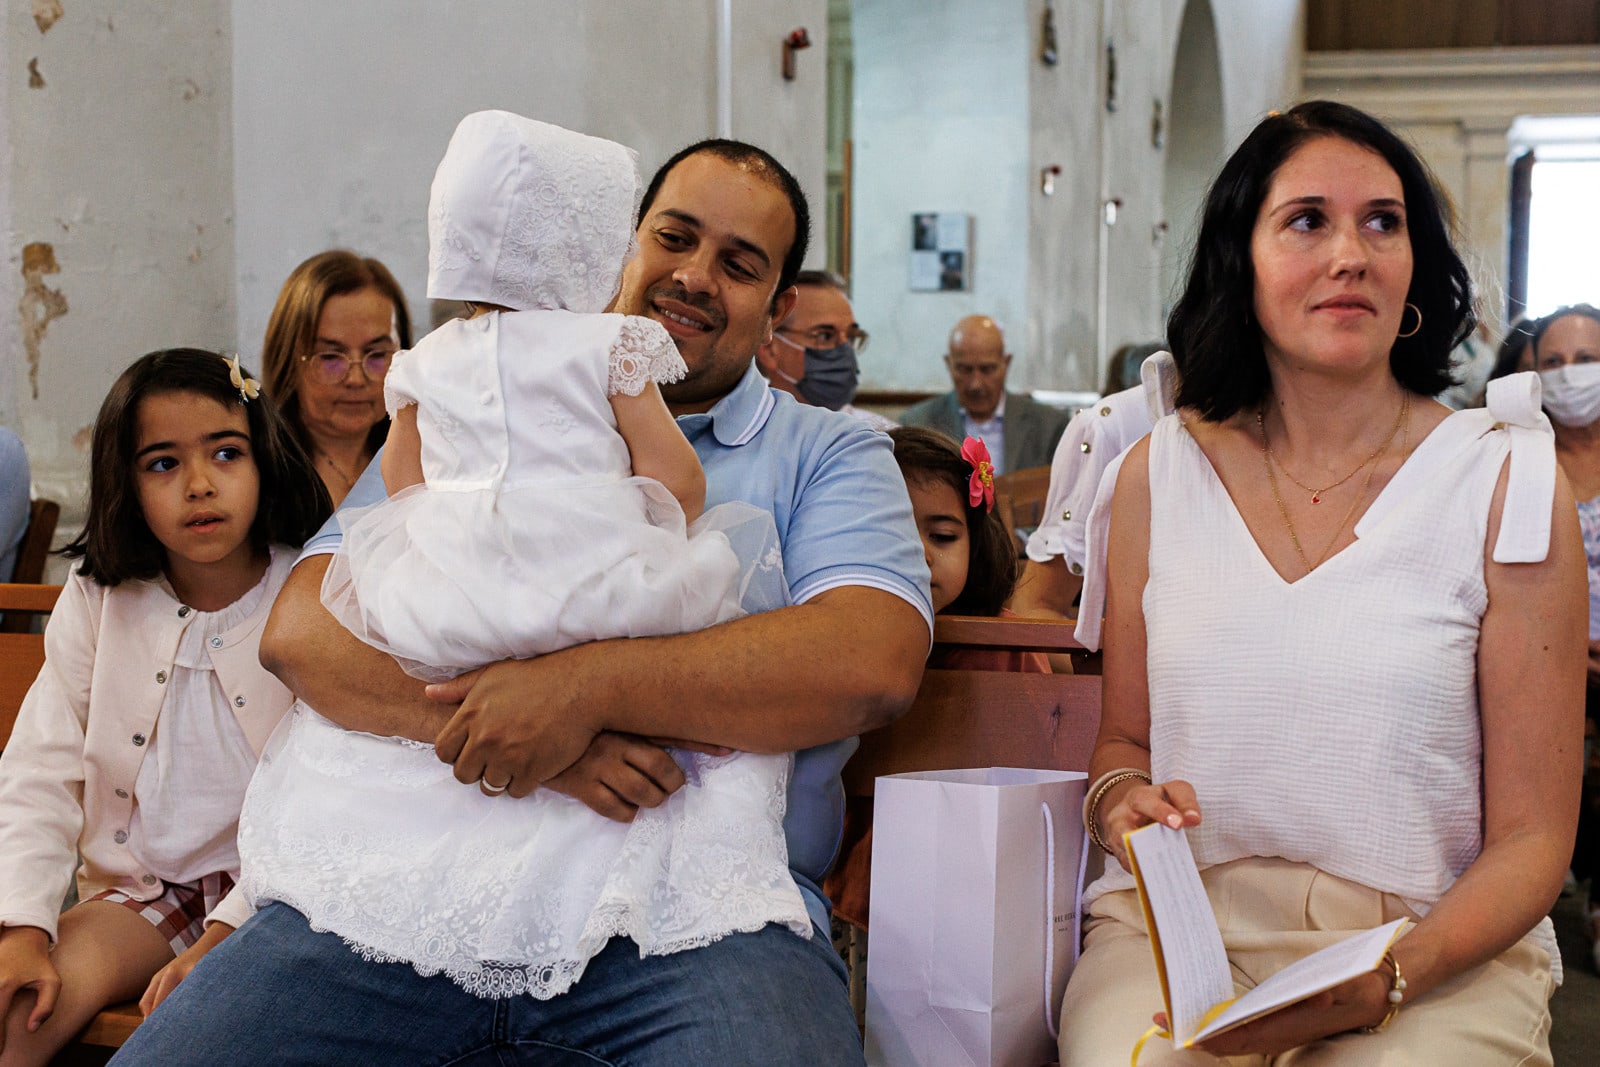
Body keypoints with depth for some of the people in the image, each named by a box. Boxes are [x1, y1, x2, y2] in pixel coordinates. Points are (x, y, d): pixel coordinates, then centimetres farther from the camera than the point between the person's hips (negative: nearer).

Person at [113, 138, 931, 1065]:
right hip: (419, 870, 2)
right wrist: (507, 732, -14)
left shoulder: (829, 454, 12)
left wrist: (584, 686, -18)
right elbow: (300, 629, 5)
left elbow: (875, 663, -9)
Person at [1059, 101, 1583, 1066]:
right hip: (1177, 924, 2)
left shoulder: (1509, 485, 0)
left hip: (1441, 949, -1)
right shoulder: (1160, 472, 8)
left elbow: (1532, 837, -1)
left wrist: (1387, 979, -18)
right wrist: (1120, 798, -7)